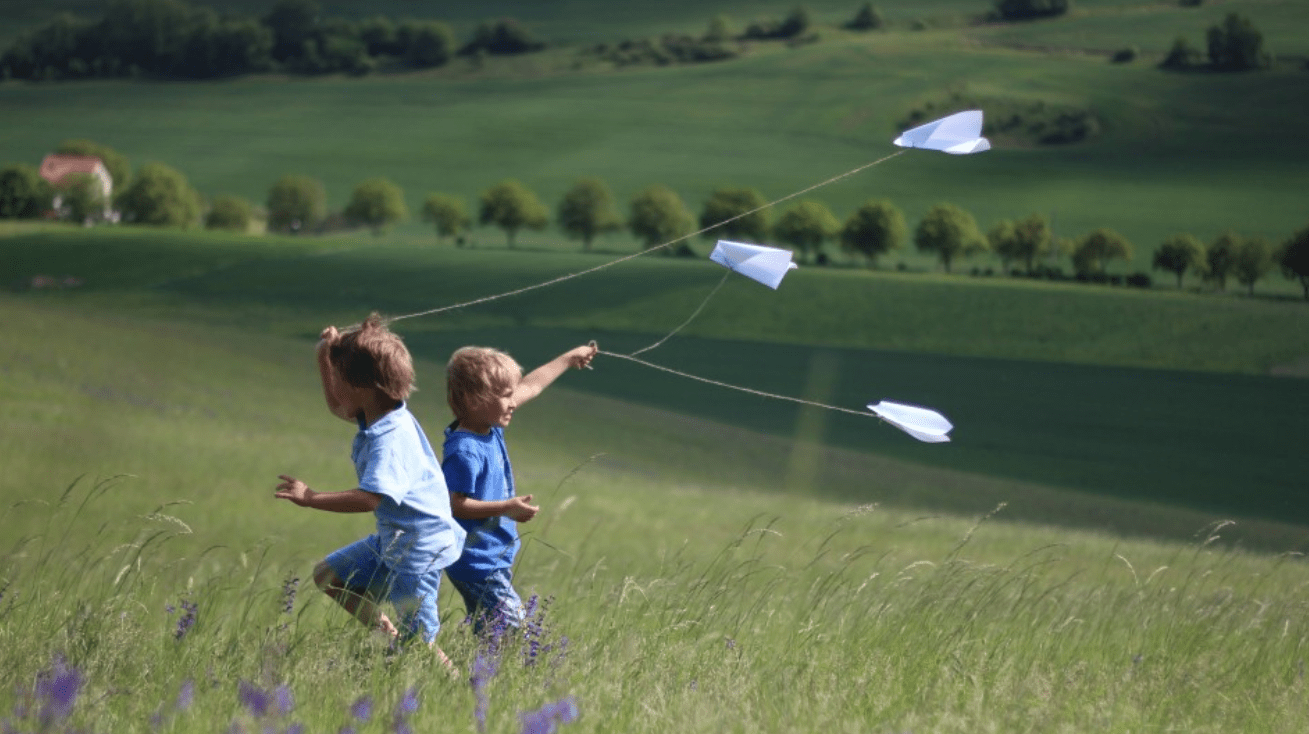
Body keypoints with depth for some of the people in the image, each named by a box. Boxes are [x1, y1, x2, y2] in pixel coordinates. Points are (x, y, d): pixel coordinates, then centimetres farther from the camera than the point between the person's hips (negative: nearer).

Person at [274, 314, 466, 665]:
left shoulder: (391, 439, -28)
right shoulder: (376, 416, 3)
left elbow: (371, 498, -39)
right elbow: (337, 408, 25)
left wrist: (311, 498, -35)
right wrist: (325, 357, 12)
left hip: (420, 548, -10)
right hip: (391, 541, 10)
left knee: (419, 643, -6)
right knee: (328, 574, 16)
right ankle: (388, 633, 17)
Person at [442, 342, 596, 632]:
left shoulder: (490, 429, 8)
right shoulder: (465, 451, -21)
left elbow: (530, 387, 20)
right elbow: (453, 503, -26)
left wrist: (568, 359, 31)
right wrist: (507, 508, -26)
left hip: (495, 558, 10)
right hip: (477, 563, -10)